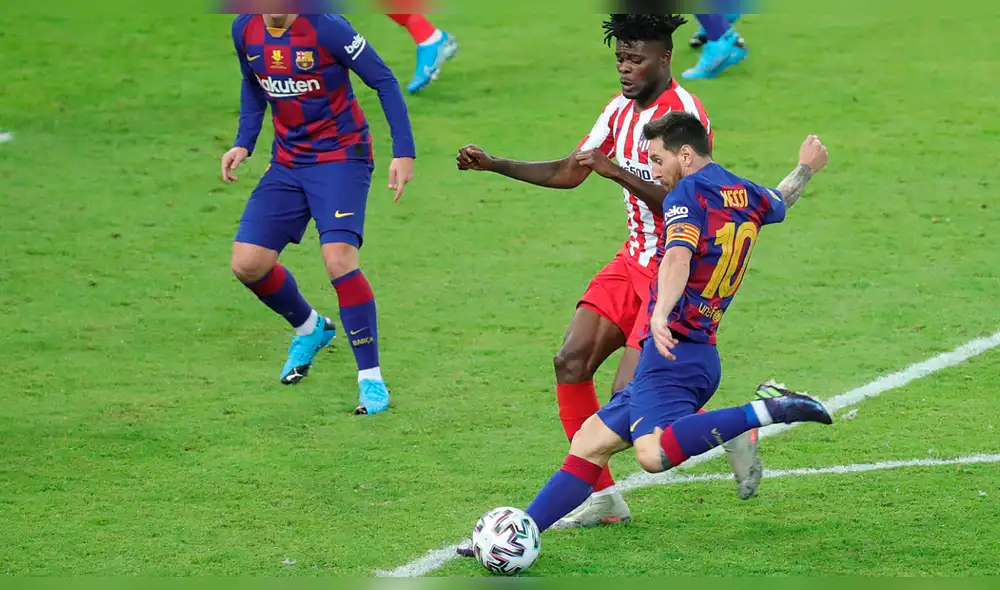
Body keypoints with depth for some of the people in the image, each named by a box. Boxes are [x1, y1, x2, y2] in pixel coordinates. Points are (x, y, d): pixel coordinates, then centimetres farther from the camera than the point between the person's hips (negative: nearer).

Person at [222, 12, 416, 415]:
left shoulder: (326, 28, -19)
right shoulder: (245, 30, -1)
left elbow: (384, 81, -12)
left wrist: (404, 152, -17)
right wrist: (244, 143, 6)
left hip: (341, 158, -6)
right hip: (287, 164, 6)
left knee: (338, 257, -24)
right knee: (247, 263, -5)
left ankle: (371, 380, -12)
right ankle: (310, 329, 26)